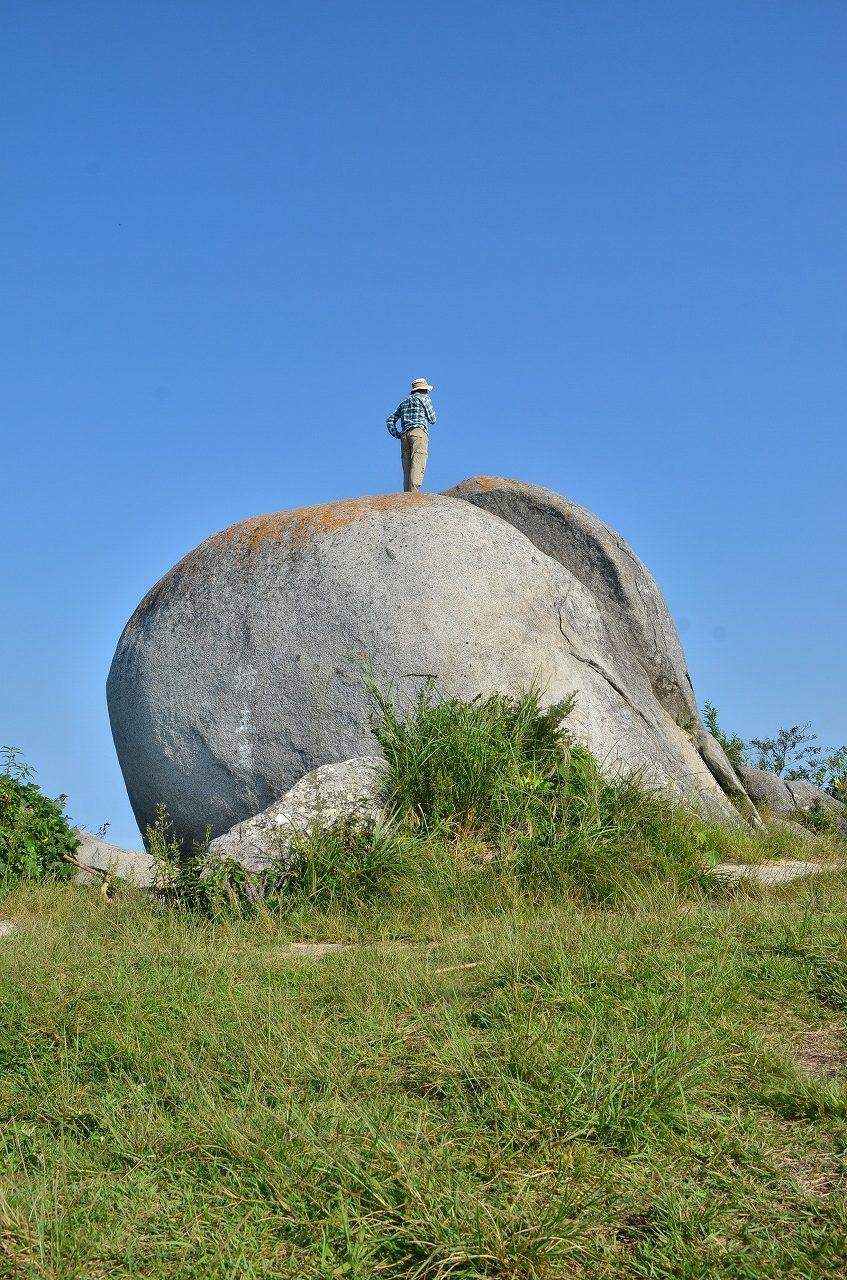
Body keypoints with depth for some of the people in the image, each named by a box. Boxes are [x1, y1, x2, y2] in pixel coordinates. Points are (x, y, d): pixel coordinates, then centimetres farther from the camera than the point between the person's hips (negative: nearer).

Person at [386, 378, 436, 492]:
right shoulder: (424, 398, 10)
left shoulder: (404, 403, 27)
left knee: (407, 469, 0)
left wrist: (396, 434, 15)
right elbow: (432, 419, 12)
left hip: (404, 435, 6)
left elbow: (391, 419, 22)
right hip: (419, 432, -6)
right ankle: (413, 492, -34)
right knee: (417, 466, -19)